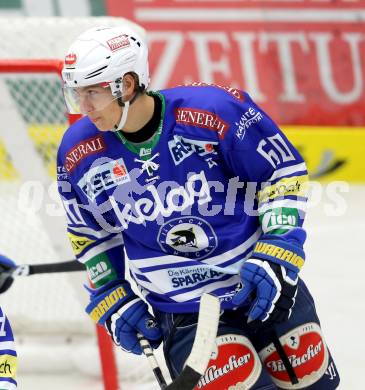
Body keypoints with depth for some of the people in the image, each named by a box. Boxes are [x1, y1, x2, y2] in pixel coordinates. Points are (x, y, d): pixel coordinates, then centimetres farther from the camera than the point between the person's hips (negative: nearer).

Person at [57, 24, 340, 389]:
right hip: (179, 311, 1)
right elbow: (89, 234, 11)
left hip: (264, 286, -1)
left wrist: (276, 257, -15)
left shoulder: (214, 109, -21)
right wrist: (114, 301, 7)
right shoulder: (79, 154, -8)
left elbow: (284, 170, -9)